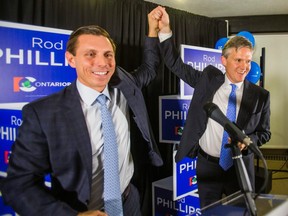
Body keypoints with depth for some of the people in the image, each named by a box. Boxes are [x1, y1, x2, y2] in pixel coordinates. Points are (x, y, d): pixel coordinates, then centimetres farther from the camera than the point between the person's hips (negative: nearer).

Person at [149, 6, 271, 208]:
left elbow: (264, 133, 3)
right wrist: (165, 30, -15)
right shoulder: (209, 78, -3)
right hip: (207, 165, 1)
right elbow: (176, 64, -3)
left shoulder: (260, 95, -5)